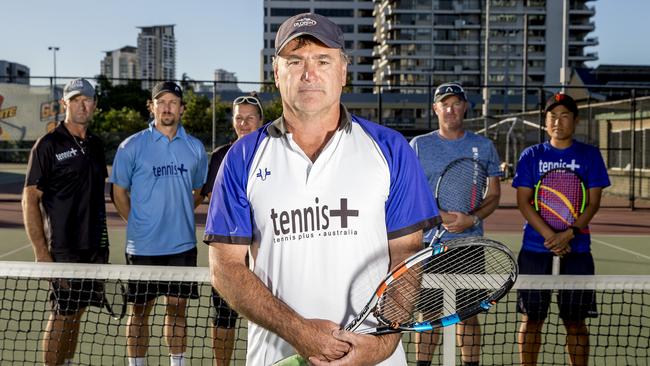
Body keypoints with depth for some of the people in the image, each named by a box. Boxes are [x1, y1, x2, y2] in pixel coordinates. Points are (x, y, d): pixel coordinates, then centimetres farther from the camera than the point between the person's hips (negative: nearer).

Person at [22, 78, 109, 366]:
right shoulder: (48, 145, -7)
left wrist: (102, 243, 14)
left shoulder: (96, 145, 11)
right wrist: (40, 251, -14)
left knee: (75, 313, 14)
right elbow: (30, 199, -8)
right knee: (61, 315, 0)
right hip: (64, 249, -5)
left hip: (95, 247, 6)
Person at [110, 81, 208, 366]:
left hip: (182, 245, 2)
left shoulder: (195, 148, 6)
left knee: (177, 308, 10)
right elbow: (119, 192, 5)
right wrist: (138, 224, 0)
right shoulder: (131, 147, -2)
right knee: (140, 310, 6)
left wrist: (179, 213, 7)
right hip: (143, 246, -2)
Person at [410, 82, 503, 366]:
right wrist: (441, 215, -13)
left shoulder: (483, 146, 7)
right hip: (429, 240, -1)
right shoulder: (419, 145, 5)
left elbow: (494, 195, 7)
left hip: (470, 243, 1)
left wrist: (472, 219, -12)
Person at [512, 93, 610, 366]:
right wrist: (549, 236, -14)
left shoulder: (590, 155, 5)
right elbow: (523, 202, -1)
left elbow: (593, 203, -1)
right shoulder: (531, 156, 5)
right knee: (531, 319, 5)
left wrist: (567, 234, -16)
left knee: (575, 321, 5)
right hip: (535, 249, 1)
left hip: (576, 250, 0)